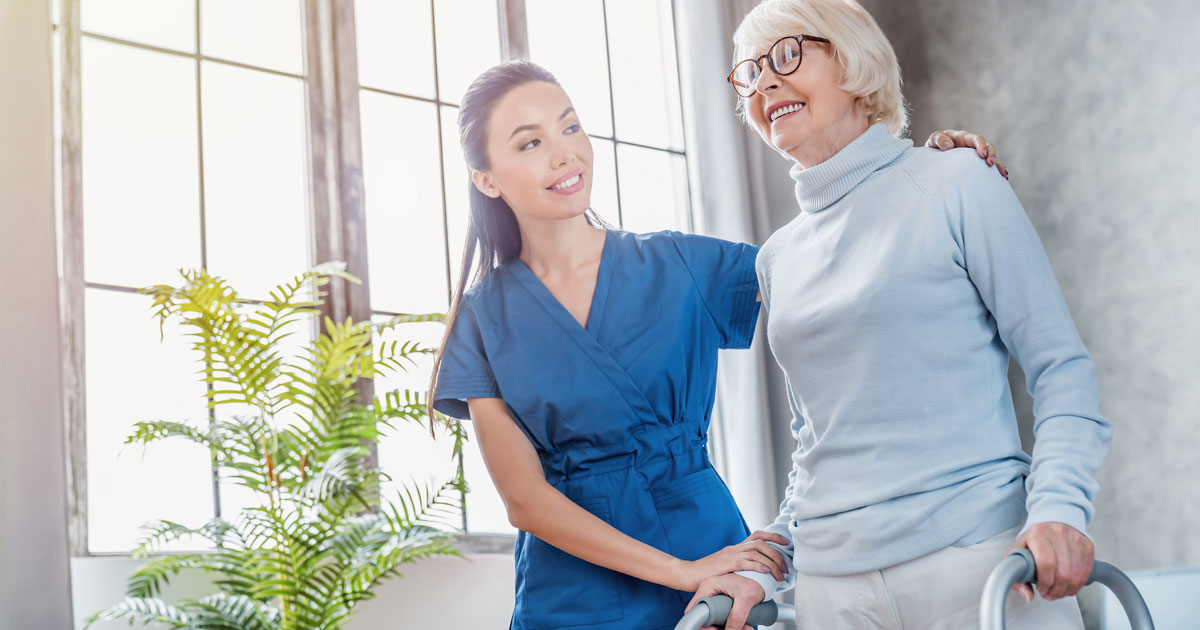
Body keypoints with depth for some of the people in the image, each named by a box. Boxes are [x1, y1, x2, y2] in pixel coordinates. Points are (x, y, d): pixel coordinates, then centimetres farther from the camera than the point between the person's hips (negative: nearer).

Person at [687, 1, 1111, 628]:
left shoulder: (958, 186, -1)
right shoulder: (777, 258, 13)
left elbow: (1060, 367, -4)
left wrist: (1058, 508, -19)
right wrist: (766, 568, 7)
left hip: (980, 559, -4)